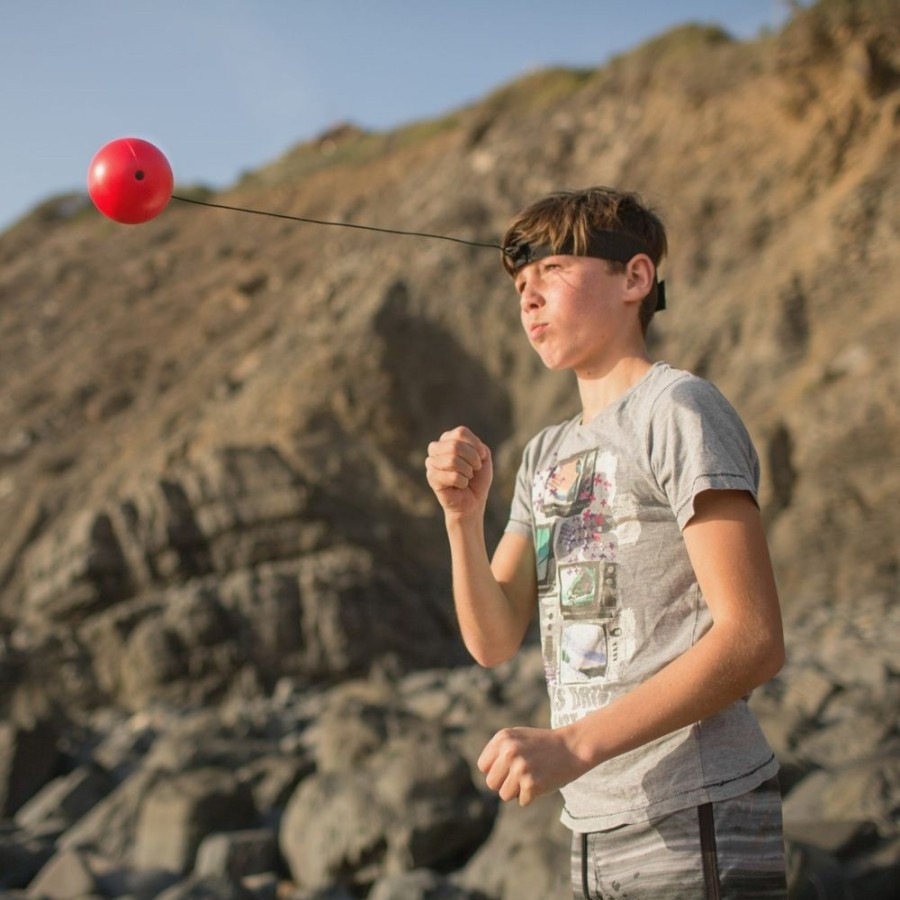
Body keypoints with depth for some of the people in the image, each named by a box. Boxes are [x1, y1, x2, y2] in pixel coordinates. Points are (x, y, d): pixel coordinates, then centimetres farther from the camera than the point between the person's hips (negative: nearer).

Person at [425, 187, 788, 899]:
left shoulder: (678, 411, -8)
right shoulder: (546, 454, 15)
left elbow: (754, 642, -16)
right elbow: (494, 641, 10)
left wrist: (575, 744, -22)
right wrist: (464, 516, -7)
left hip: (698, 830, -7)